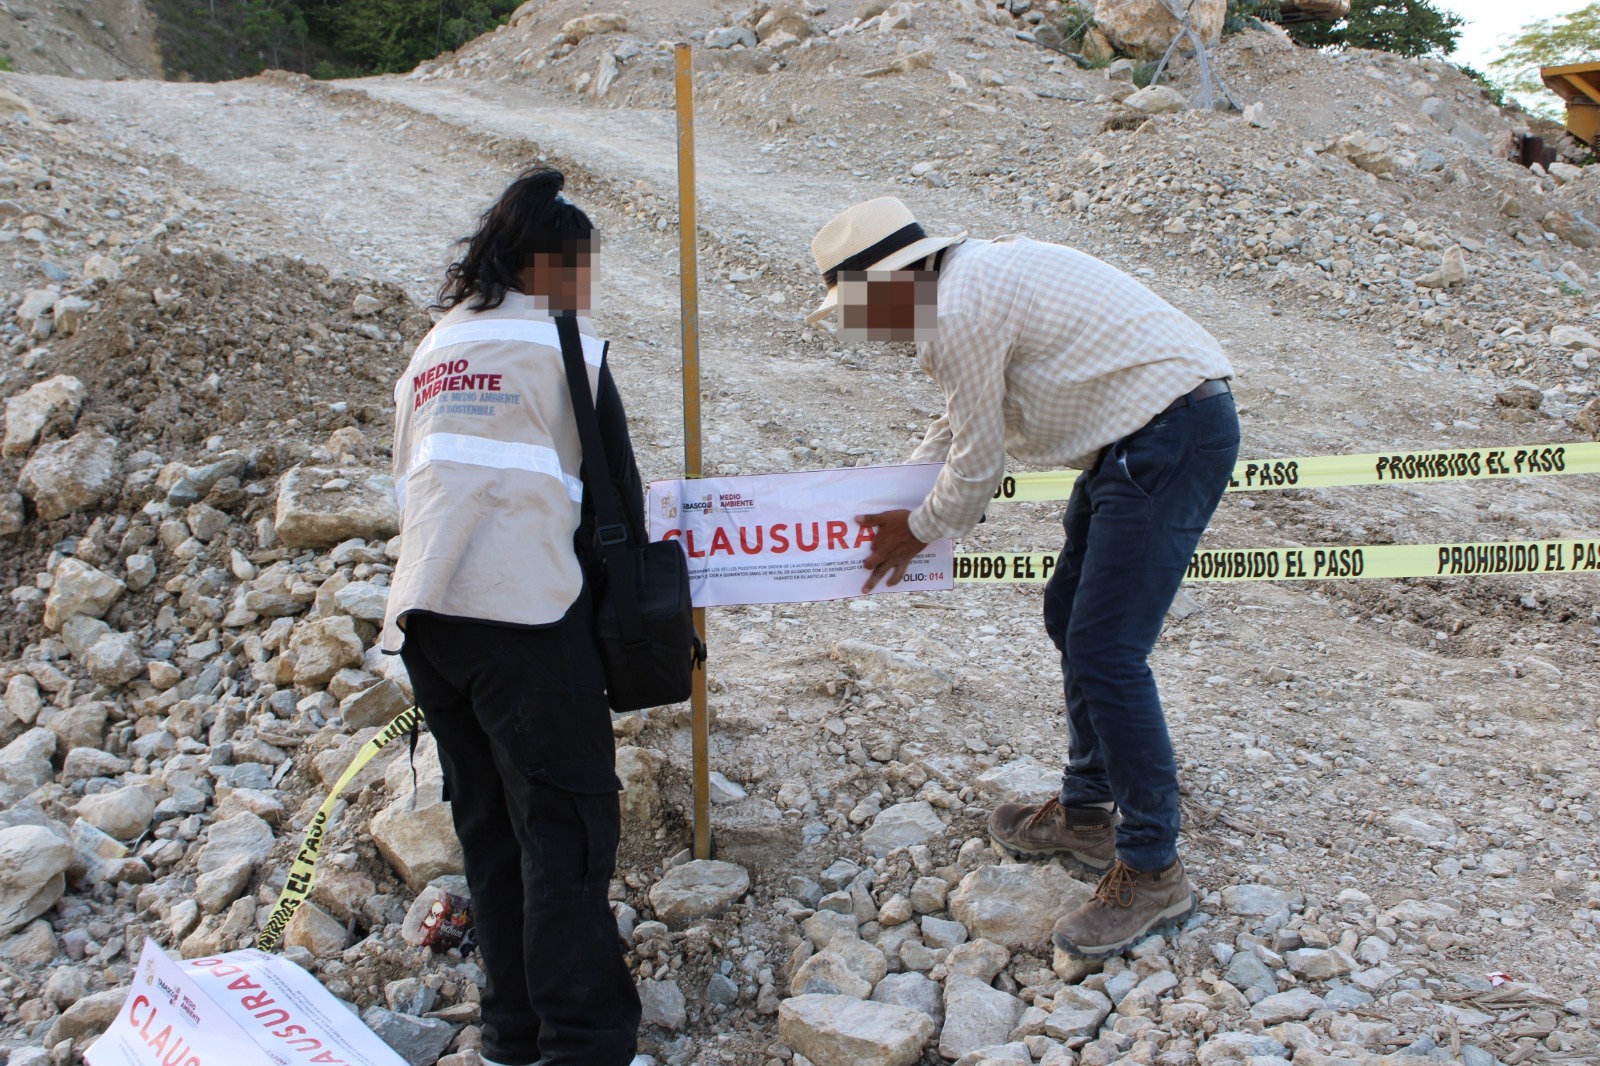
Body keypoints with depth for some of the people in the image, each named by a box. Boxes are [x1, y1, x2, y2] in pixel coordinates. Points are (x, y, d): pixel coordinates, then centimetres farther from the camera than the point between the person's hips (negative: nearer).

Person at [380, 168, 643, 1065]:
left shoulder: (431, 354, 21)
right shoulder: (562, 346, 2)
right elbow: (616, 488, 1)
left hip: (424, 611, 7)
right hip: (526, 613, -7)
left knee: (489, 823, 13)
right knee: (566, 819, -2)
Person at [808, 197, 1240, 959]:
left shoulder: (960, 312, -18)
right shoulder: (973, 273, 14)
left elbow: (977, 461, -10)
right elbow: (963, 419, 27)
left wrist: (920, 531, 7)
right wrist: (894, 500, 29)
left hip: (1171, 438, -11)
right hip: (1137, 438, 11)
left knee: (1105, 654, -10)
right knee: (1071, 618, 18)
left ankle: (1151, 869, 1)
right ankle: (1087, 811, 31)